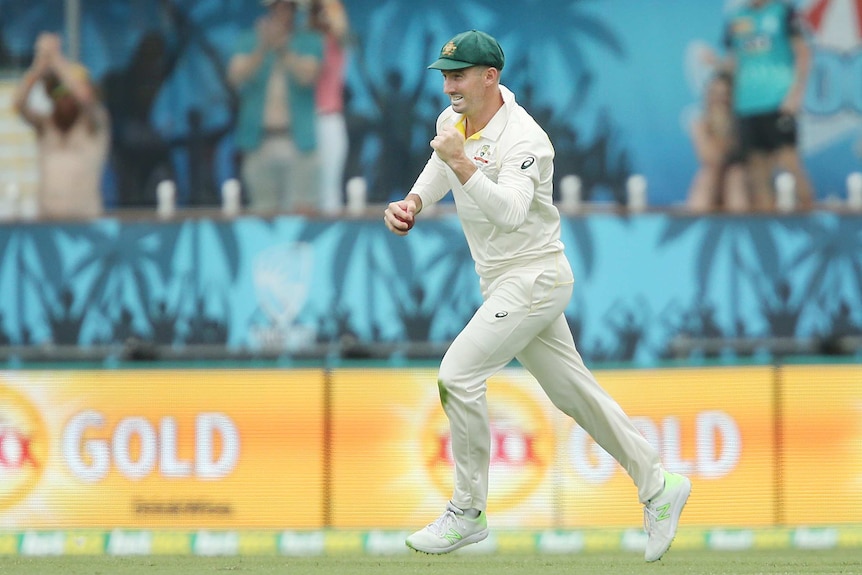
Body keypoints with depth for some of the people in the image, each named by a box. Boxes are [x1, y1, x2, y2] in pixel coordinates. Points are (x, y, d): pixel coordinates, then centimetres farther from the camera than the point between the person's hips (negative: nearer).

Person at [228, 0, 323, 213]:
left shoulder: (310, 42, 7)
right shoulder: (248, 42, 9)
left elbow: (308, 76, -10)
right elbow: (236, 76, -7)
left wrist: (283, 50, -26)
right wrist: (263, 49, -22)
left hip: (299, 144, -1)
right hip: (260, 143, 1)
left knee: (302, 211, -11)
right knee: (263, 211, 2)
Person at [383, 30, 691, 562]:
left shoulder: (524, 140, -24)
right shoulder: (454, 119, 2)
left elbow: (510, 213, -39)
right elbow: (441, 165, 23)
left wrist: (461, 163, -46)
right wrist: (414, 203, 4)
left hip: (535, 277, -9)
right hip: (502, 280, 9)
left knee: (458, 374, -16)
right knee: (573, 391, 13)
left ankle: (468, 513, -7)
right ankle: (658, 486, 22)